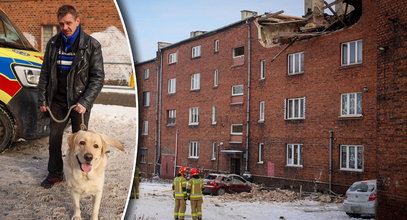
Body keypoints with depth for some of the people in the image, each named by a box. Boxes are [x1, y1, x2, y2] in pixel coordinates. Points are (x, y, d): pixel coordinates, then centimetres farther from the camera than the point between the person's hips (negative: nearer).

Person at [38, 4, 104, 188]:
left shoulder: (91, 45, -10)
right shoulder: (53, 43, 3)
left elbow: (98, 77, -11)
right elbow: (45, 73, 9)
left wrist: (84, 102, -19)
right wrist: (42, 99, 4)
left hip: (80, 102, -4)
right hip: (57, 101, 4)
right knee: (54, 138, 11)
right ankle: (55, 174, 27)